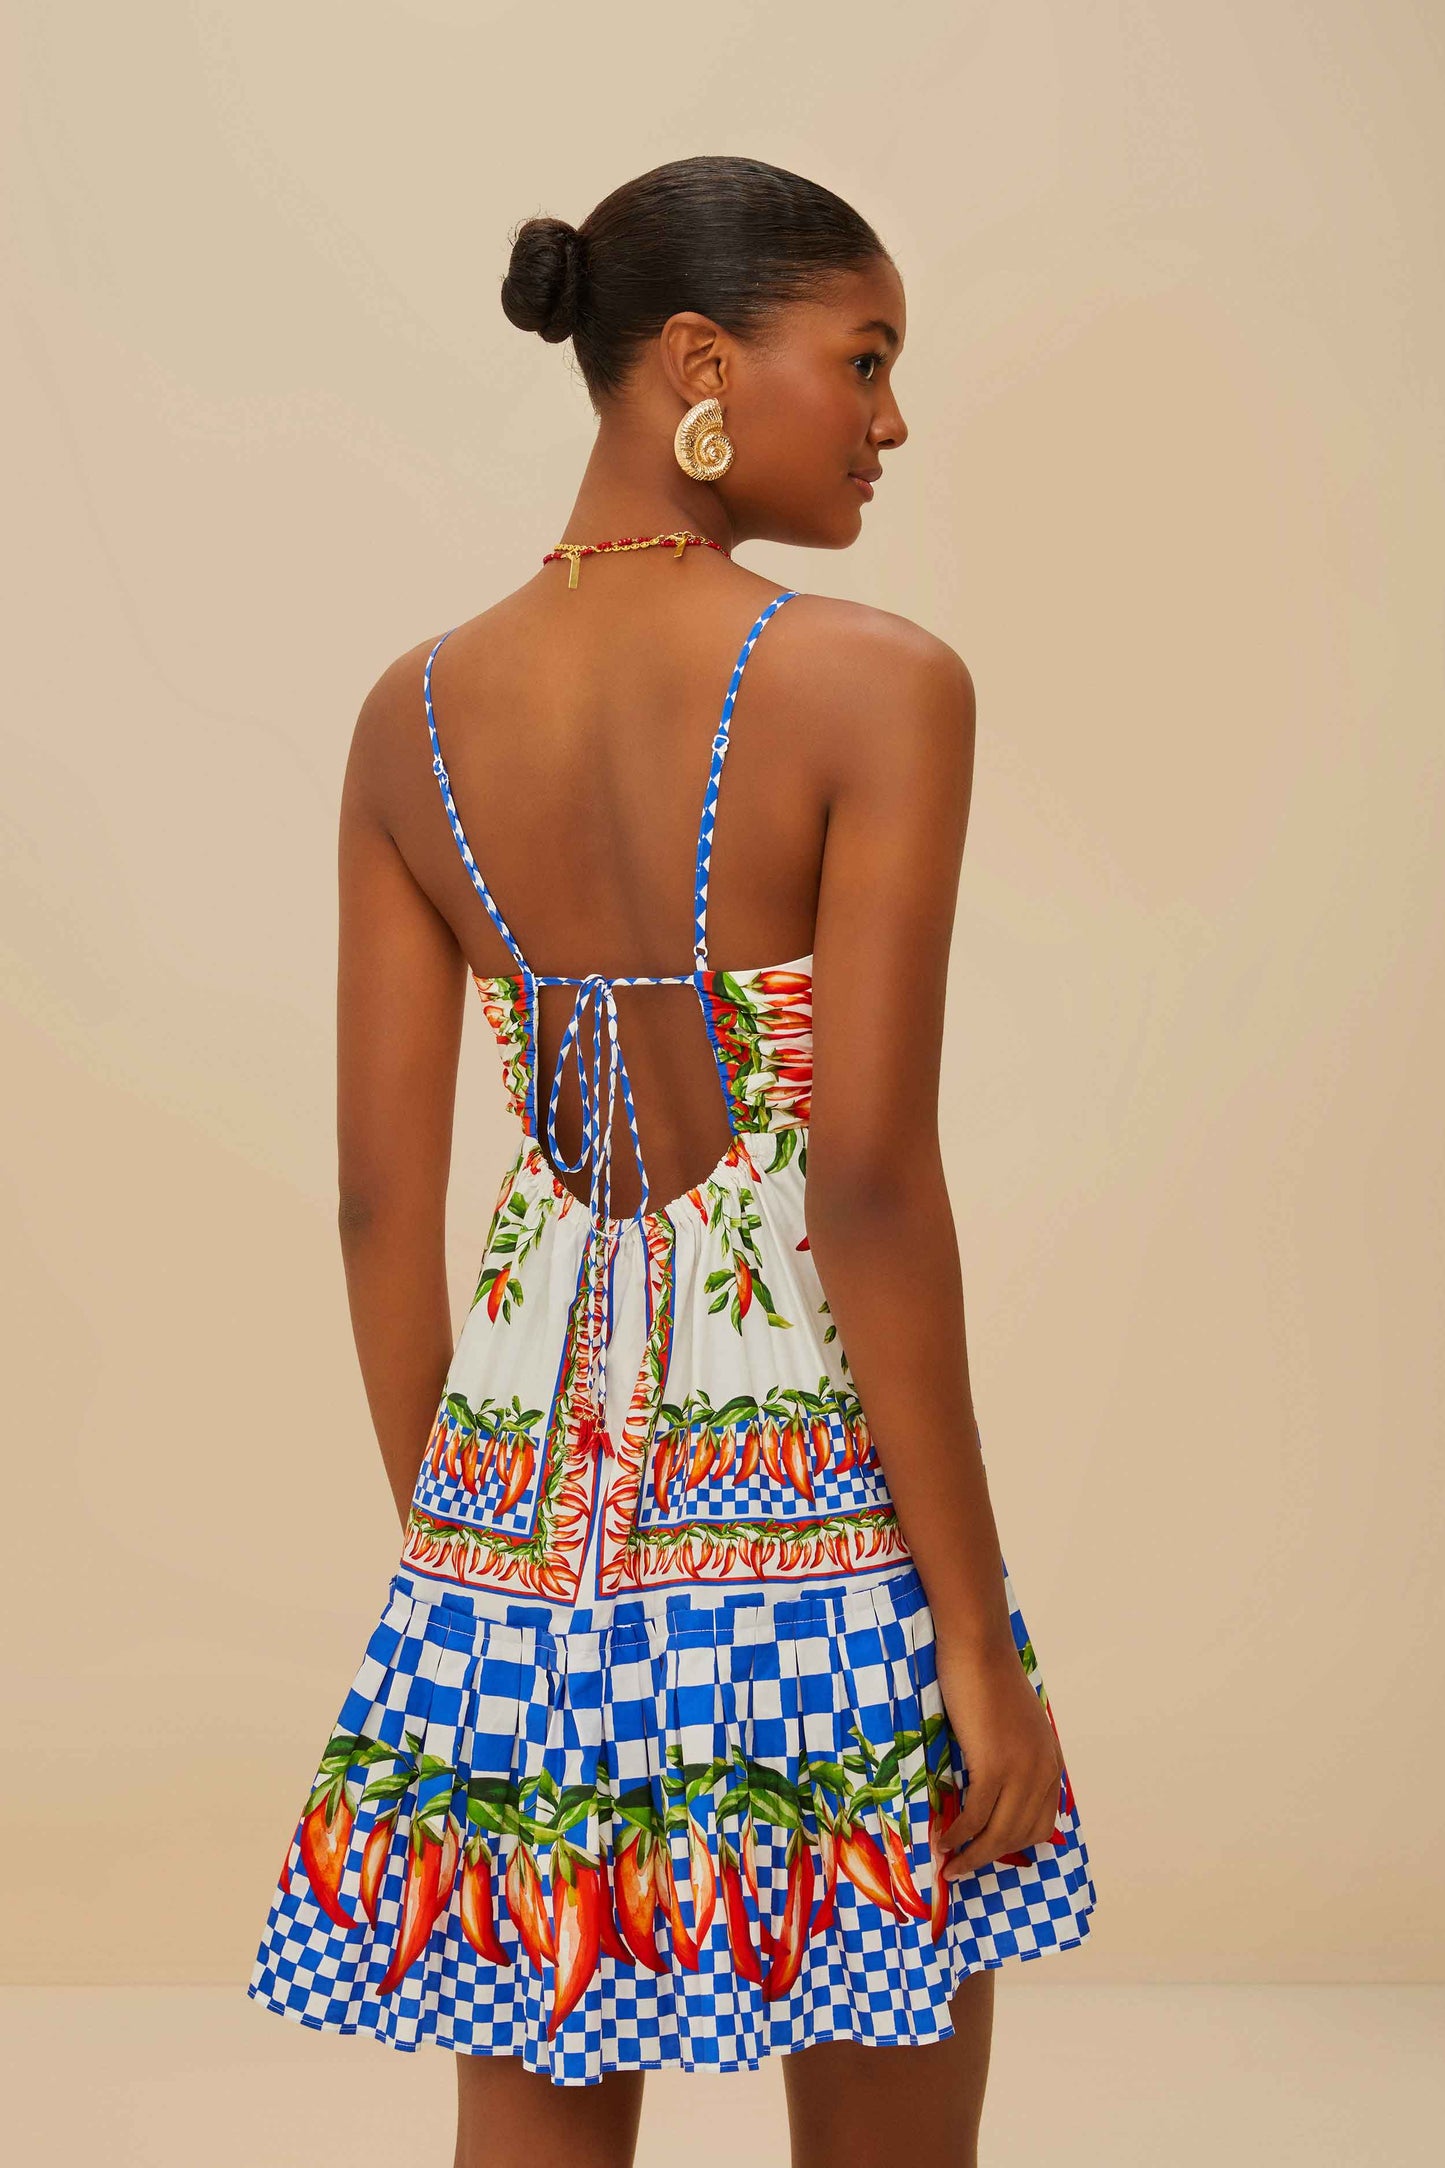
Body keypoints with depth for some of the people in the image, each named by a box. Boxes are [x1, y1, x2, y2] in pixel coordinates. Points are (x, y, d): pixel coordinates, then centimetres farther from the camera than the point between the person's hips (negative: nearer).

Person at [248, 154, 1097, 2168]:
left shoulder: (417, 713, 3)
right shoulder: (873, 685, -12)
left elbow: (381, 1201, 4)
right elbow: (867, 1181, -17)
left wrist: (451, 1546, 15)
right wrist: (985, 1649, -10)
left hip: (522, 1493, 5)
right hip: (815, 1500, -4)